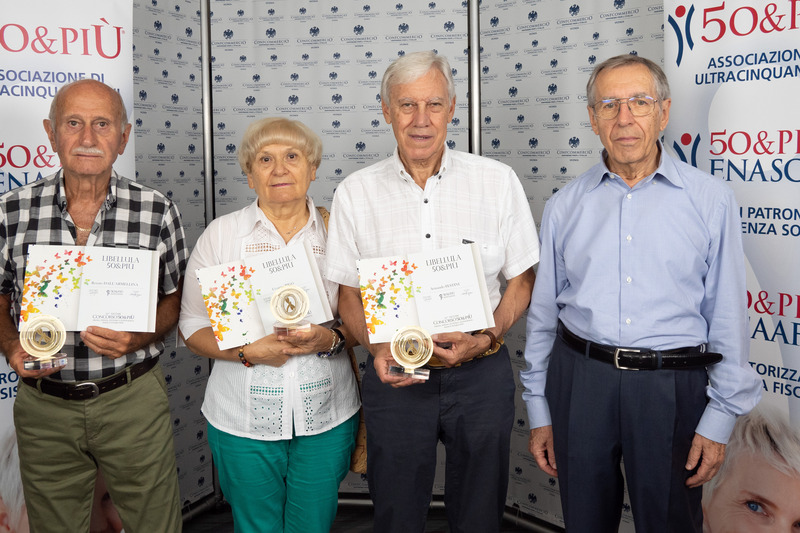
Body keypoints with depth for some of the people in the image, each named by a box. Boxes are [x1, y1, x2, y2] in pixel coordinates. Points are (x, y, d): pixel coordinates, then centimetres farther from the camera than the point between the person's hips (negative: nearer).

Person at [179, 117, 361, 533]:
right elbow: (193, 326, -1)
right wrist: (249, 351, -17)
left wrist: (331, 339, -15)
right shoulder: (221, 234, -1)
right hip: (244, 420, -1)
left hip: (326, 418, 1)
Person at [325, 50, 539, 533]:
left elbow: (522, 279, 2)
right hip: (394, 375, 1)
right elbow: (348, 292, 4)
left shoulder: (498, 181, -3)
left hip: (481, 373, 0)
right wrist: (376, 348, -13)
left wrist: (486, 339, -14)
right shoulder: (355, 193, -1)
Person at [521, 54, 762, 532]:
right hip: (579, 379, 2)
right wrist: (539, 412, 8)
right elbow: (542, 315, 8)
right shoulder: (564, 206, 3)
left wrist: (719, 419, -3)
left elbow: (729, 318, 0)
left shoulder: (711, 199, -2)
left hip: (671, 384, -1)